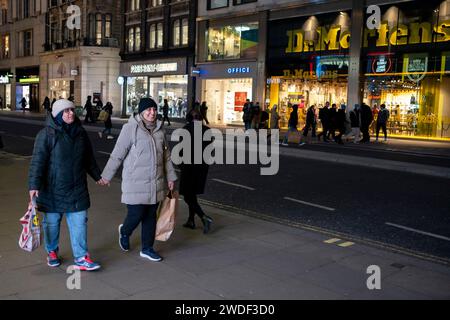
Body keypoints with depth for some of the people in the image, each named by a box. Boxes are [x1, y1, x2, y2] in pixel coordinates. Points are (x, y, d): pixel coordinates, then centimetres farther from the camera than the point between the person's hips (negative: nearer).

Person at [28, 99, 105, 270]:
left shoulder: (80, 133, 6)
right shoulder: (47, 134, -10)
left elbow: (89, 158, 18)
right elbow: (38, 161, -14)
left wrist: (97, 176, 25)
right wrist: (34, 185, -20)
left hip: (77, 189, 4)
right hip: (53, 189, -4)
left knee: (79, 222, 1)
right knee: (51, 222, 11)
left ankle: (81, 258, 7)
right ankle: (52, 252, 32)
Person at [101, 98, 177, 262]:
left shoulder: (160, 130, 7)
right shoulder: (130, 129, -11)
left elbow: (166, 156, 16)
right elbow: (117, 155, -9)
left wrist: (170, 177, 15)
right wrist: (106, 175, -5)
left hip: (156, 184, 6)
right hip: (135, 184, -5)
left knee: (150, 217, 12)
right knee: (136, 215, -3)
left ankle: (147, 248, 27)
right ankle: (125, 231, 32)